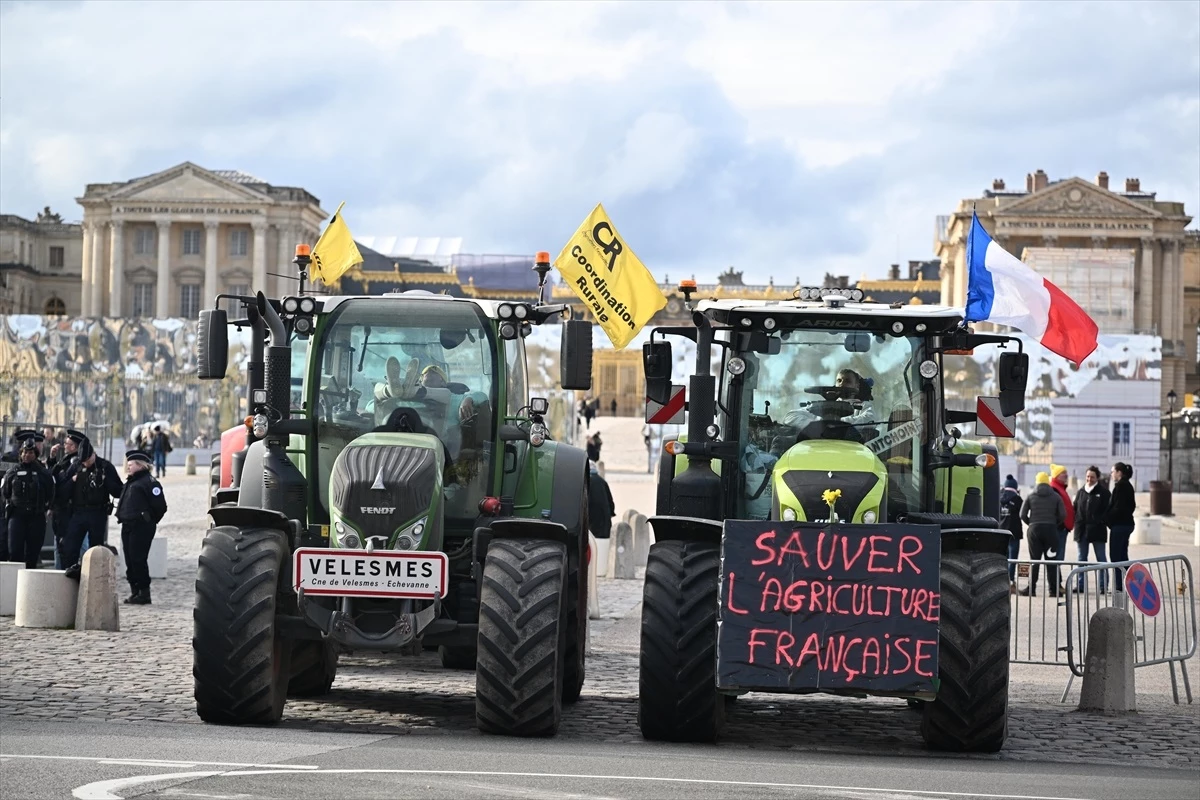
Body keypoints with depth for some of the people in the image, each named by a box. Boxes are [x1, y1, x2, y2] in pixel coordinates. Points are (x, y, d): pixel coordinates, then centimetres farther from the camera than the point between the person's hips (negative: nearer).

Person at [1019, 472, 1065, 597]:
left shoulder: (1031, 497, 5)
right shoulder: (1056, 497, 3)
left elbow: (1023, 515, 0)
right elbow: (1062, 515, -3)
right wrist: (1055, 523, 12)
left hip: (1034, 530, 0)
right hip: (1051, 530, 0)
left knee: (1034, 560, 2)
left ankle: (1031, 589, -3)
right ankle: (1054, 590, 0)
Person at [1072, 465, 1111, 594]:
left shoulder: (1103, 492, -3)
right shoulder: (1080, 492, 11)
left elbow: (1108, 510, -6)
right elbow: (1075, 508, 13)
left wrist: (1101, 522, -16)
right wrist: (1077, 522, 0)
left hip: (1097, 530, -5)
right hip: (1081, 529, 5)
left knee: (1101, 558, 2)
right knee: (1081, 558, 8)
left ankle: (1103, 585, 5)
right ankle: (1080, 584, 12)